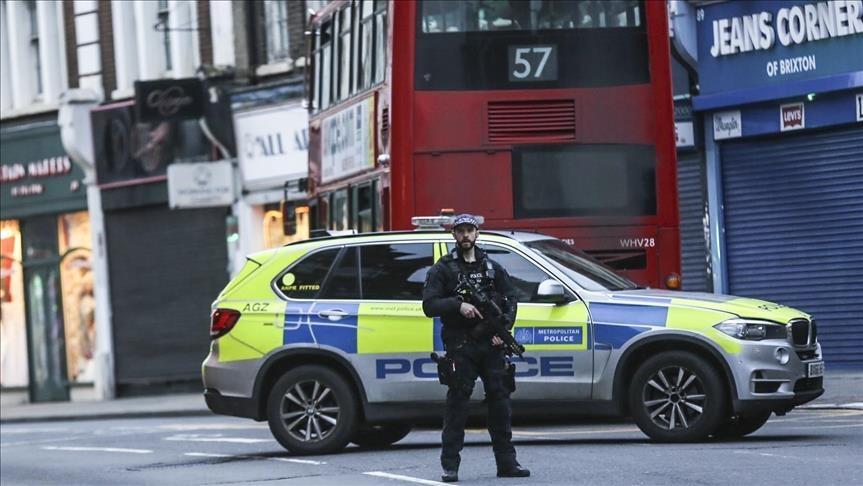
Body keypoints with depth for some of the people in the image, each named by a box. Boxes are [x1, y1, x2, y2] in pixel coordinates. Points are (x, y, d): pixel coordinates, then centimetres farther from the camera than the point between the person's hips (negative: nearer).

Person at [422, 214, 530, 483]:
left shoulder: (493, 268, 16)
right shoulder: (442, 269, 5)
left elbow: (510, 299, 14)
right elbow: (429, 305, -3)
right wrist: (458, 304, -18)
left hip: (491, 343, 3)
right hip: (460, 345, -3)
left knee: (500, 400, 2)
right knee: (457, 403, -6)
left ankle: (506, 462, 7)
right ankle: (450, 466, -5)